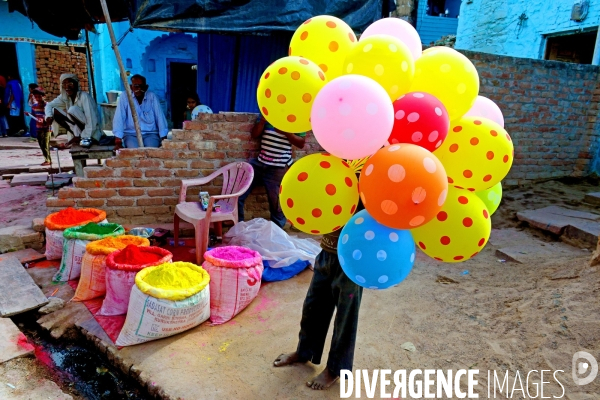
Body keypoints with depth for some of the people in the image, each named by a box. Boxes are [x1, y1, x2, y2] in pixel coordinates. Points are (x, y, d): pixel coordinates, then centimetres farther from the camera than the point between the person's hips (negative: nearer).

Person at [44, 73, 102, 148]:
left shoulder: (84, 96, -20)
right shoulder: (64, 97, 1)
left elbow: (93, 121, -25)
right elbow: (49, 105, 9)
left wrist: (84, 137, -27)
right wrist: (49, 116, -14)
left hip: (91, 132, -7)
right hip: (78, 128, 7)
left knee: (72, 110, -27)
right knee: (55, 111, -4)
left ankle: (86, 138, -16)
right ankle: (78, 136, -5)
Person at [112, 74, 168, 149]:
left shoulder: (152, 97, -3)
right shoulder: (124, 98, -5)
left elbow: (160, 118, -5)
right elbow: (119, 119, -11)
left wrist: (164, 139, -13)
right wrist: (118, 142, -19)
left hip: (151, 134, 1)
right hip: (131, 134, 0)